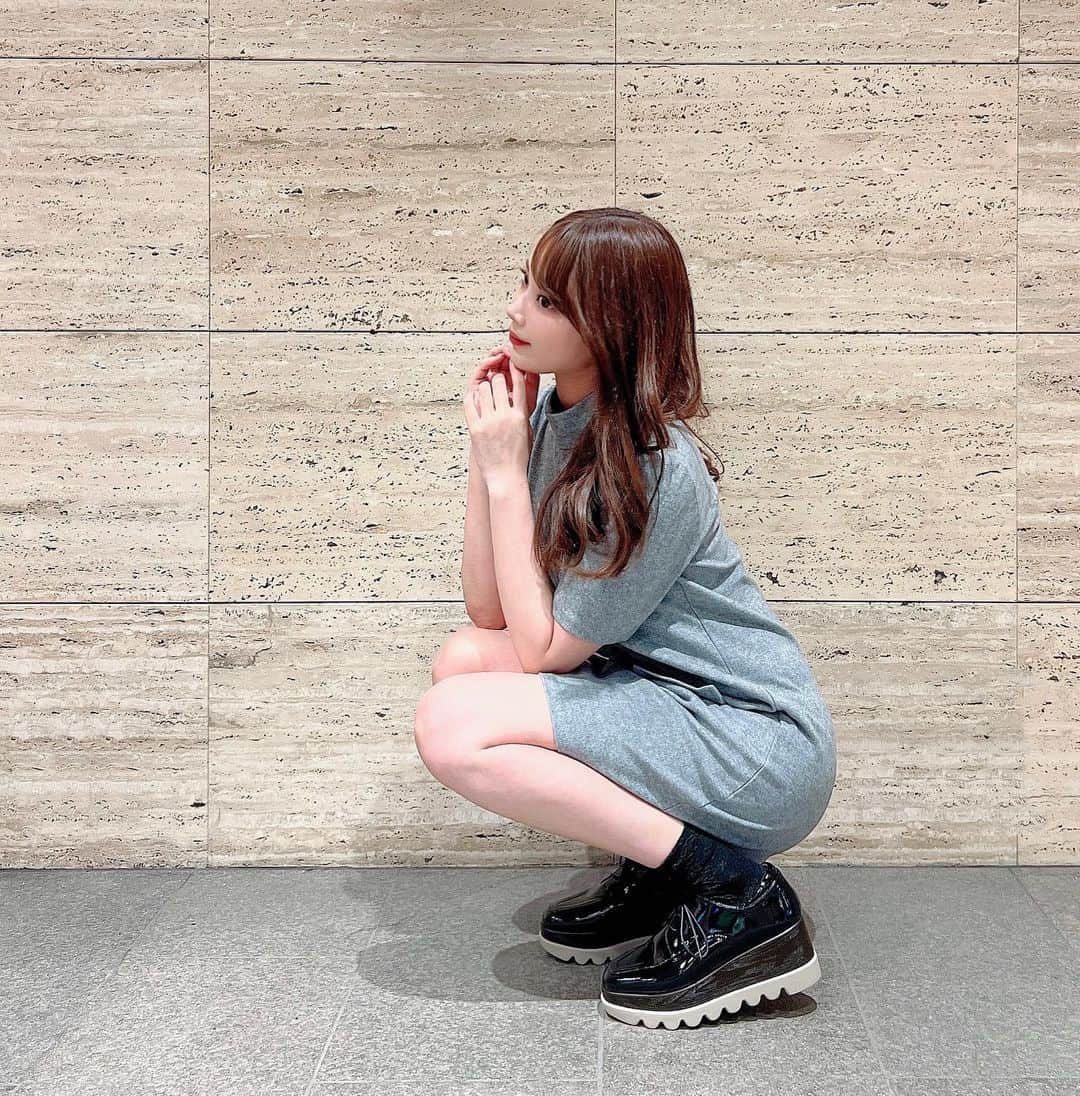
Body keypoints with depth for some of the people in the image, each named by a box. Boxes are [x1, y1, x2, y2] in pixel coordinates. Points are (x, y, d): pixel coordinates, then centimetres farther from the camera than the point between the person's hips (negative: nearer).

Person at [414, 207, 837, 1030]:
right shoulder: (552, 414, 3)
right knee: (462, 660, 0)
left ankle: (737, 895, -13)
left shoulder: (653, 468, -22)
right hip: (664, 688, 9)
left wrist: (506, 474, -16)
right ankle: (661, 868, 6)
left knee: (452, 725, -19)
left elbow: (540, 650, -16)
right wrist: (487, 452, -6)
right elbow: (489, 611, 2)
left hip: (758, 743, -9)